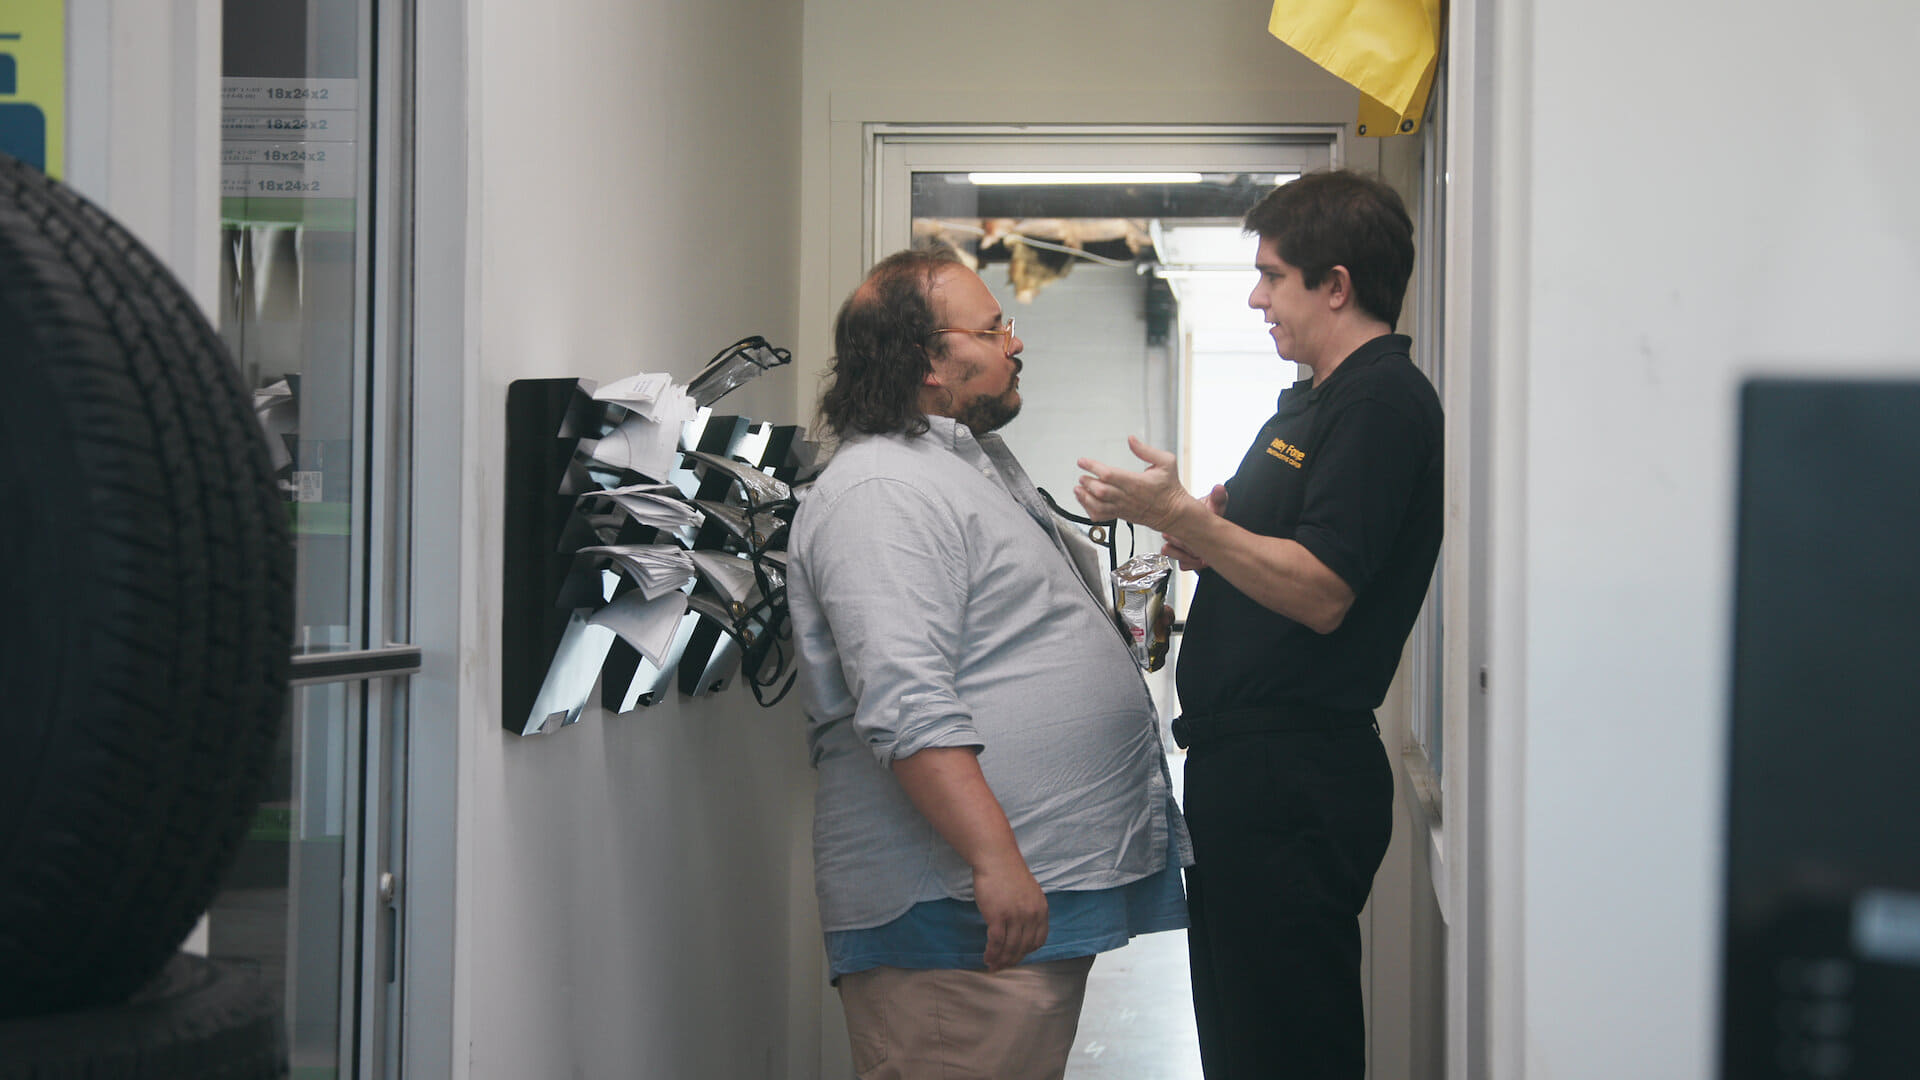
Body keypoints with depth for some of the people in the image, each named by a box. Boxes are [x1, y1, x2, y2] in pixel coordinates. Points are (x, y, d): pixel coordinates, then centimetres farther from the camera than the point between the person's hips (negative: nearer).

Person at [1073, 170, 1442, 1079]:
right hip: (1241, 765, 11)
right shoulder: (1315, 399, 20)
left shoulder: (1383, 402, -13)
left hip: (1294, 782, -11)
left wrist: (1183, 516, -21)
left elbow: (1321, 594, -21)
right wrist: (1207, 539, 7)